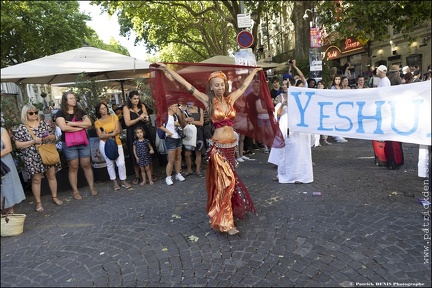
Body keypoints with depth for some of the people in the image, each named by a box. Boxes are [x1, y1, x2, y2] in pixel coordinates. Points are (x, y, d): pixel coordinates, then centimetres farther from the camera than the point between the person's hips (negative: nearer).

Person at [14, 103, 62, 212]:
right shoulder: (21, 128, -4)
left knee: (52, 175, 10)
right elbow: (18, 145, -7)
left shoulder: (43, 123, 5)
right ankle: (38, 203, 18)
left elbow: (53, 136, 12)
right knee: (36, 179, 5)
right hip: (33, 158, -3)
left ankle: (54, 197, 26)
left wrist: (48, 137, -12)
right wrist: (33, 141, -17)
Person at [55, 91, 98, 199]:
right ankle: (75, 191, 15)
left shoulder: (80, 111, 8)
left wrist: (73, 123, -13)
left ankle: (92, 187, 19)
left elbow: (89, 123, -5)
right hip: (69, 144, -3)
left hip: (83, 142, 3)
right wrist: (80, 127, -9)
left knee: (86, 165, 8)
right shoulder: (60, 113, -3)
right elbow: (64, 127, -17)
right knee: (73, 168, 4)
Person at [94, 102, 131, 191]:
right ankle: (115, 182, 20)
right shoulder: (97, 122, 3)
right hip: (105, 144, 0)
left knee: (121, 163, -7)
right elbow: (100, 136, -6)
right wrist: (112, 134, -13)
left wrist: (106, 134, -9)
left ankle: (123, 181, 10)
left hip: (117, 143, 0)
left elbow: (118, 130, -4)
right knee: (110, 163, 7)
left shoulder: (114, 117, 5)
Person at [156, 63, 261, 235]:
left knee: (224, 181, 15)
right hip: (218, 147, -5)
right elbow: (186, 85, -6)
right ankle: (225, 222, 4)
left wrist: (254, 71, 34)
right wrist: (167, 69, -6)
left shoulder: (230, 98, 7)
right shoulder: (208, 101, -4)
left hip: (231, 146, 5)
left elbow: (244, 85, 21)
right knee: (226, 182, -6)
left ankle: (219, 214, 33)